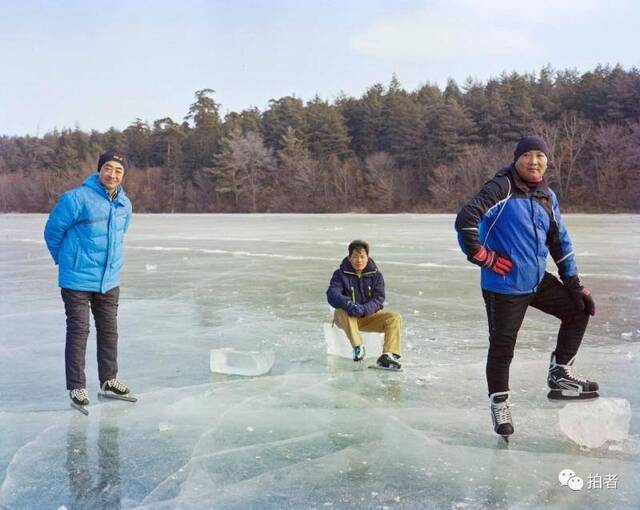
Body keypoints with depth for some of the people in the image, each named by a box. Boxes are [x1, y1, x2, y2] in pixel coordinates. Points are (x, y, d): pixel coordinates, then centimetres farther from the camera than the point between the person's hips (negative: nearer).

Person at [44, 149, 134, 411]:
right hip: (77, 279, -6)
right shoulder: (76, 198, -17)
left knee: (109, 330, 13)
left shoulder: (125, 204, 3)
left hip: (109, 280, 6)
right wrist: (65, 260, 6)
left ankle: (108, 380, 27)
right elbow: (53, 230, -6)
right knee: (78, 331, 0)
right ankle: (76, 387, 10)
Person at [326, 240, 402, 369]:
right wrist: (348, 304, -41)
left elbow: (378, 298, -10)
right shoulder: (340, 274, -4)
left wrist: (364, 309, -32)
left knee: (395, 317, -21)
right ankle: (358, 347, -36)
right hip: (347, 316, -2)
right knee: (342, 312, -37)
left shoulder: (376, 274, 1)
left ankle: (388, 356, -29)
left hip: (369, 315, 2)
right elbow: (332, 295, -19)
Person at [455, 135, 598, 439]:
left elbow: (560, 243, 14)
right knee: (502, 346, 1)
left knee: (578, 309, 13)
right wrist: (483, 257, -18)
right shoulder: (501, 188, -14)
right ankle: (499, 404, 20)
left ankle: (560, 375, 22)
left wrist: (575, 285, 11)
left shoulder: (547, 197, 9)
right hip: (504, 286, -7)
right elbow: (465, 220, -24)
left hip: (538, 280, 8)